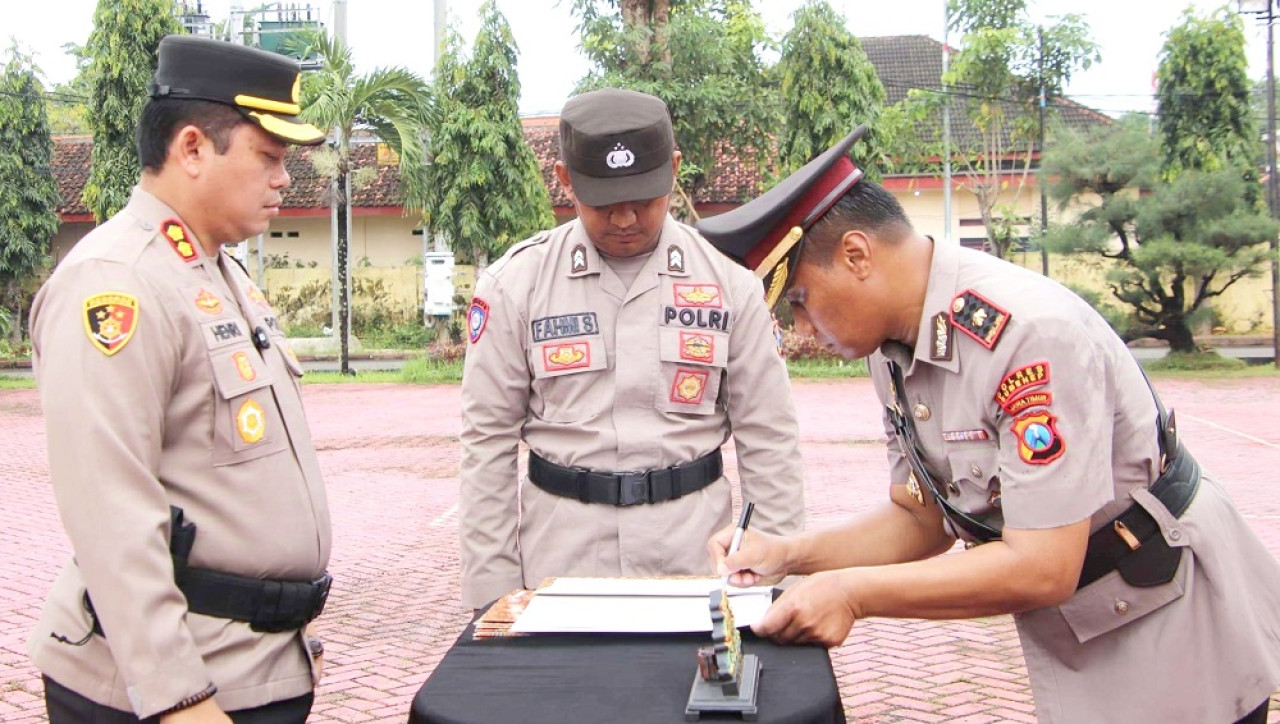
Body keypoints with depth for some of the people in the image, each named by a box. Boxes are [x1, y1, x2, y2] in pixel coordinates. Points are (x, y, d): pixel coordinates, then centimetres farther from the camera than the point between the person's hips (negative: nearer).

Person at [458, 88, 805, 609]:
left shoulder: (728, 283, -1)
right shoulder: (514, 284, -3)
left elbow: (767, 439, 3)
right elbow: (488, 443, 0)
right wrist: (492, 590, -2)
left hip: (694, 547, 1)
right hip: (561, 549, 0)